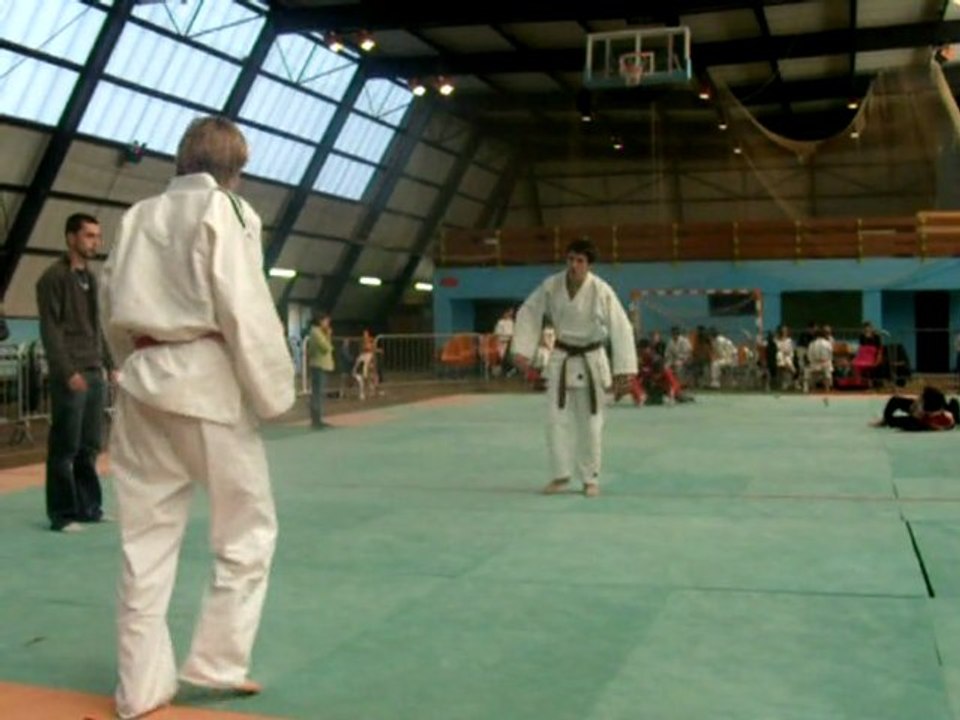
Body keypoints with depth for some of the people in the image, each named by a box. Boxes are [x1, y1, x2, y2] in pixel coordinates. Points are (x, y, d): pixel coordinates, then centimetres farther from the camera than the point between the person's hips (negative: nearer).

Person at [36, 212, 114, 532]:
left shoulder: (91, 278, 17)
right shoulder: (54, 277, -7)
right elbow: (50, 330, -12)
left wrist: (110, 365, 15)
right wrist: (67, 371, -18)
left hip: (95, 373, 7)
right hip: (70, 376, -7)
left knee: (90, 446, 10)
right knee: (65, 447, -3)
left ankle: (88, 507, 18)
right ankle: (62, 514, 2)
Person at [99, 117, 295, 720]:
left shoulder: (138, 216, 13)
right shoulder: (225, 210, -5)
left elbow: (114, 312, 16)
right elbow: (245, 310, -13)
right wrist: (275, 392, -6)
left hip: (144, 383, 6)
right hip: (206, 381, -6)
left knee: (147, 536, 9)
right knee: (247, 528, 10)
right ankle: (219, 662, 14)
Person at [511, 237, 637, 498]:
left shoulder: (601, 291, -21)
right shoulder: (551, 286, -13)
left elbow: (621, 329, -19)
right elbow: (529, 313, -1)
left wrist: (624, 370, -22)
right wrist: (522, 350, -9)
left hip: (590, 360, -2)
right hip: (561, 359, 2)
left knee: (590, 423, 5)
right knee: (556, 419, 1)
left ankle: (590, 478, 20)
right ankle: (560, 474, 18)